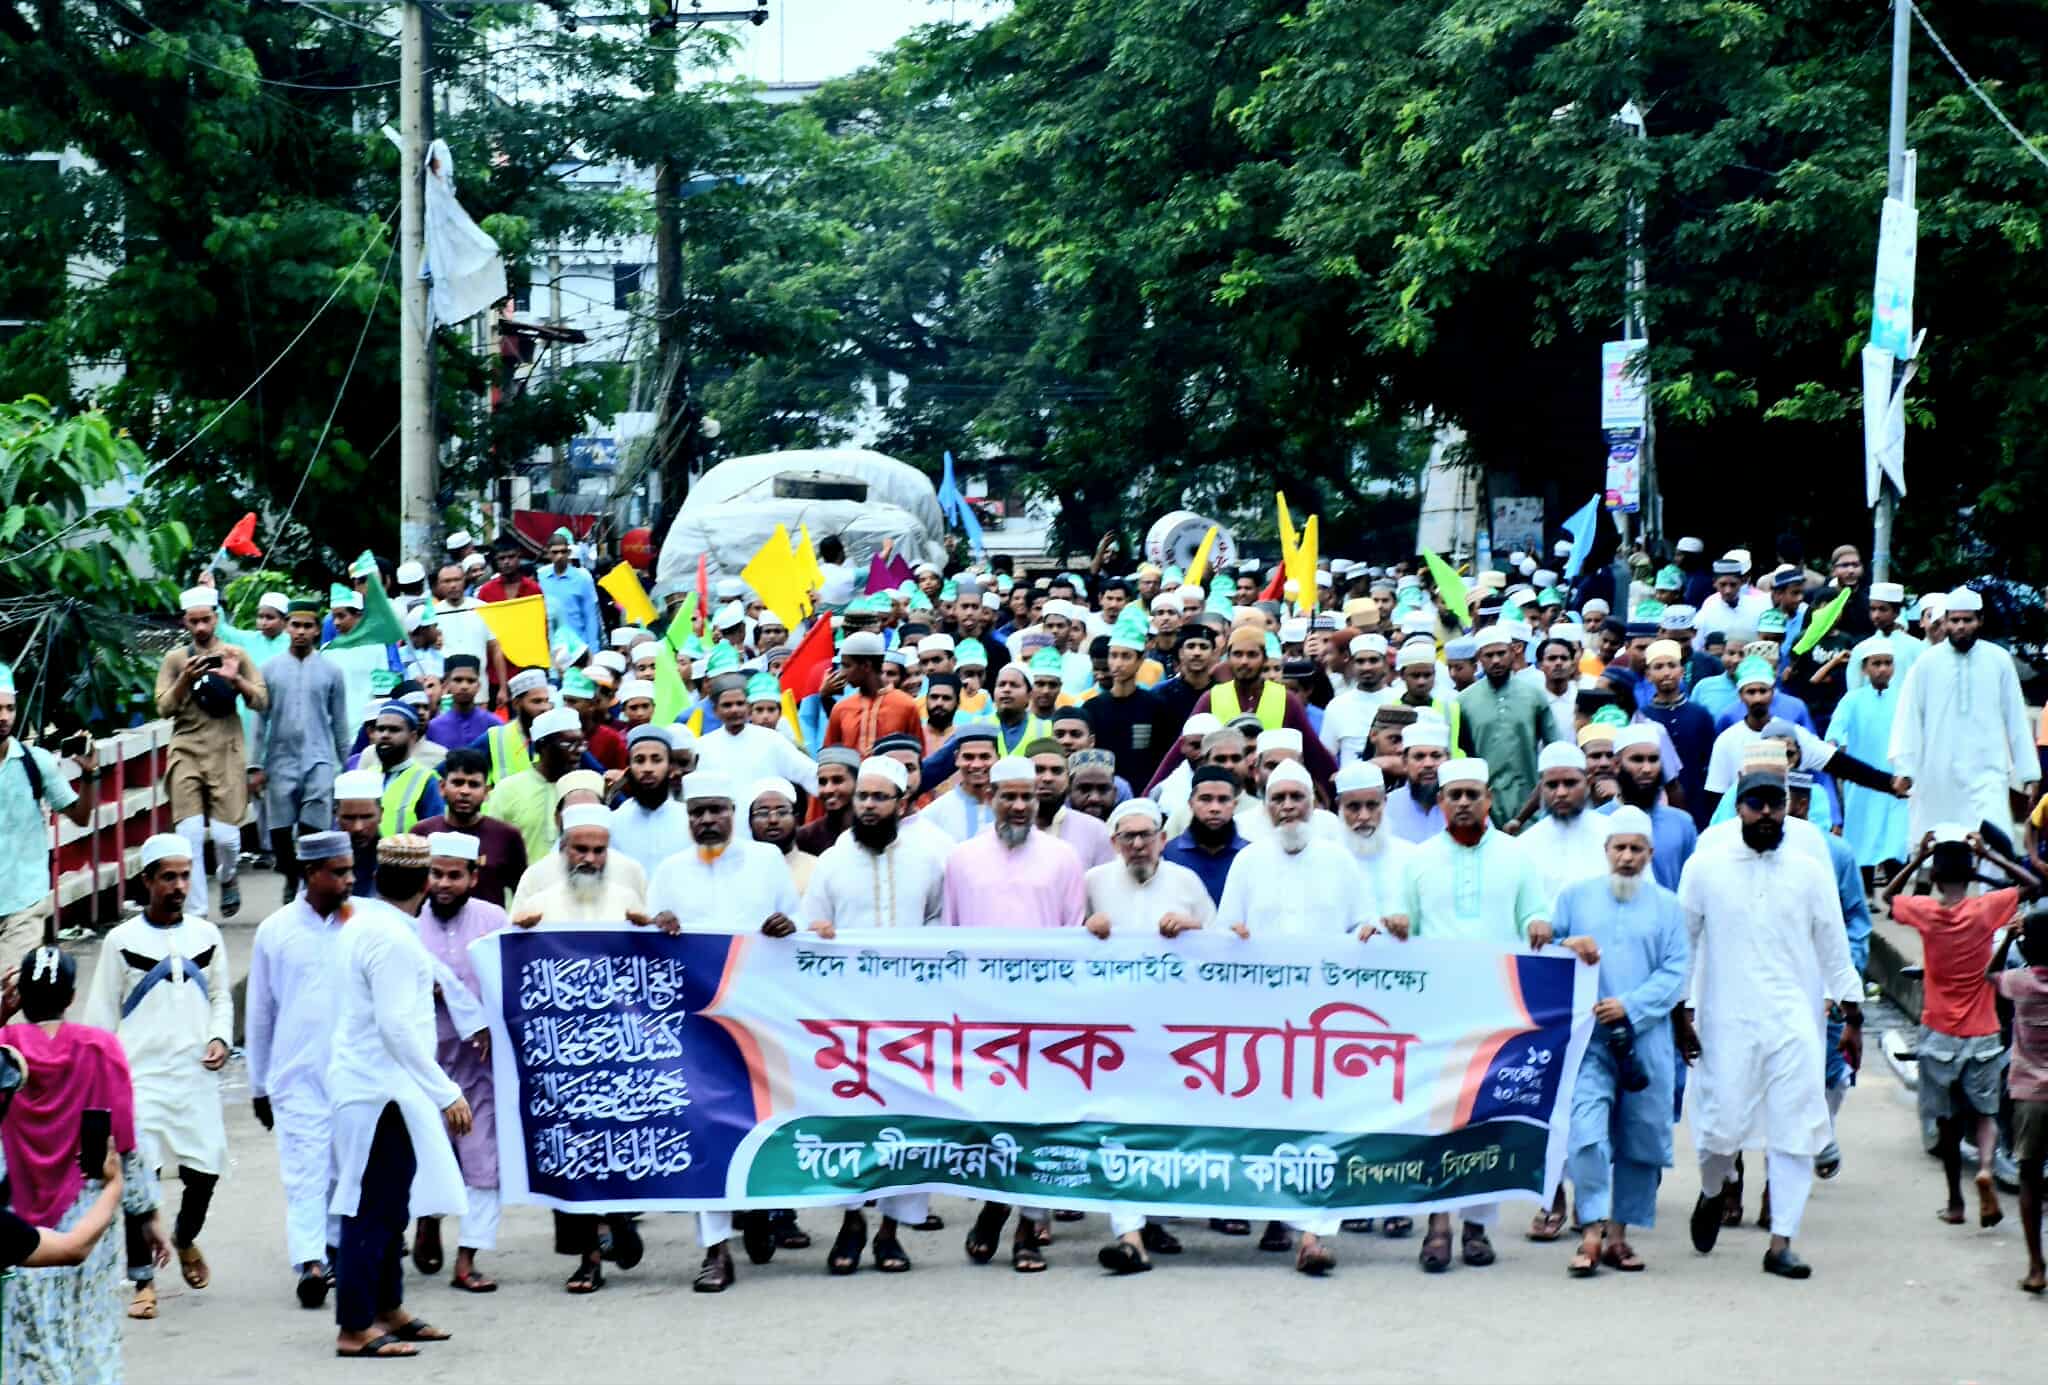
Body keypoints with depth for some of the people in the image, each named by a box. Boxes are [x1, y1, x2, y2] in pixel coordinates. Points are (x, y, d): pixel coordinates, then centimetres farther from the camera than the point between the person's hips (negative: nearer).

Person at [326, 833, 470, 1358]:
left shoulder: (362, 925, 11)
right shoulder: (394, 939, -19)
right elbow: (397, 1026, -22)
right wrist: (446, 1092, -20)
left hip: (368, 1085, 10)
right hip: (383, 1091, -10)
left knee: (385, 1206, 18)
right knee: (375, 1210, -6)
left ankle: (388, 1310, 28)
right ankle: (355, 1329, -4)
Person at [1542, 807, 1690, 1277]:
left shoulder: (1667, 906, 11)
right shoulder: (1575, 896, 11)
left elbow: (1675, 973, 2)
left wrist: (1629, 1006, -12)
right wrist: (1563, 945, -13)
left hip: (1646, 1039, 1)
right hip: (1587, 1037, -1)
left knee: (1641, 1139, 5)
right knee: (1587, 1132, -15)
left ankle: (1619, 1234, 15)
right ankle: (1592, 1233, -13)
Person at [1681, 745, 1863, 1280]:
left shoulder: (1809, 872, 8)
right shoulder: (1705, 867, 4)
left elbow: (1835, 950, 12)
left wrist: (1852, 1019, 10)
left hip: (1796, 1025, 1)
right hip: (1727, 1022, -1)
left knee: (1795, 1131, -4)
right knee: (1721, 1125, -3)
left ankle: (1780, 1244, 1)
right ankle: (1714, 1191, 31)